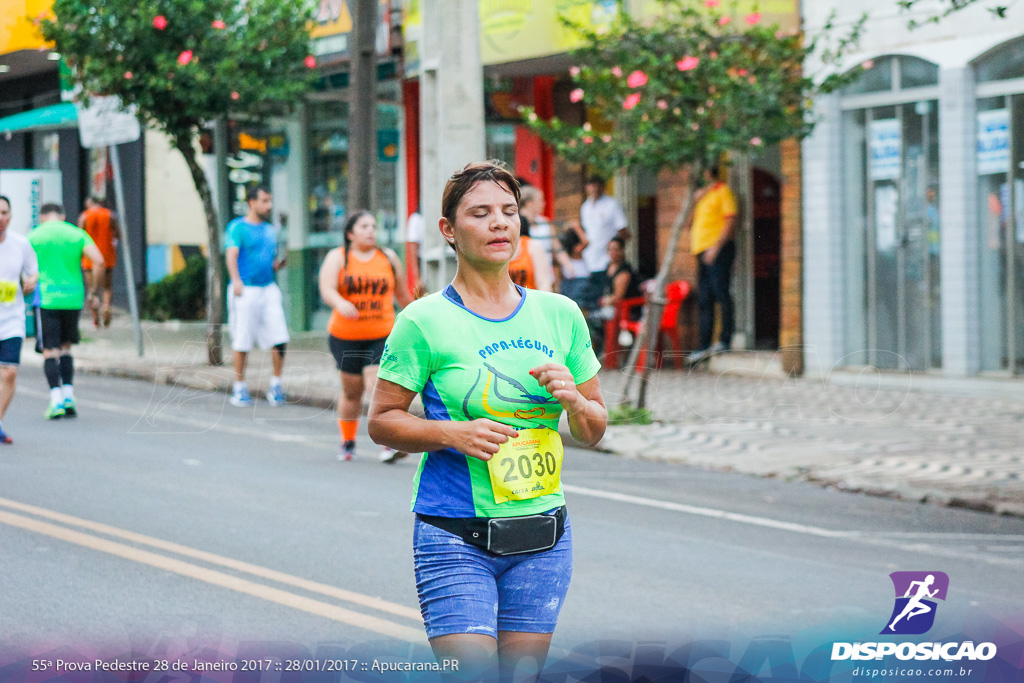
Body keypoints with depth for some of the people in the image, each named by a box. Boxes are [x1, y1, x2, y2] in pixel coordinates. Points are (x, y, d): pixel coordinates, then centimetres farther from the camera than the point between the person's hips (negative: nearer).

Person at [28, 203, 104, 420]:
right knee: (65, 347, 17)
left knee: (50, 351, 0)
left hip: (46, 299, -3)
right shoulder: (77, 234, 6)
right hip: (73, 299, 3)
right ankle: (69, 396, 7)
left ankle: (56, 400, -11)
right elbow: (99, 261, -6)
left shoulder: (34, 236, 2)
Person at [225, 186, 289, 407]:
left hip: (269, 289, 5)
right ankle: (240, 387, 11)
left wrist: (279, 264, 2)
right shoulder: (238, 227, -3)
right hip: (245, 290, -5)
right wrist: (236, 280, -32)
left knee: (280, 339, -4)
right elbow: (232, 254, -16)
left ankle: (276, 383, 9)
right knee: (242, 342, -1)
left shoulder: (270, 230, 17)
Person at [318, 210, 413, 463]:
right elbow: (326, 289, -15)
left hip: (382, 337, 0)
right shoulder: (337, 257, 1)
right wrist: (340, 303, -36)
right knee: (352, 391, 9)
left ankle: (390, 445, -20)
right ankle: (348, 443, 28)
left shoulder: (389, 258, 8)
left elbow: (402, 294, 20)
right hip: (345, 337, 0)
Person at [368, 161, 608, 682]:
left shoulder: (560, 315, 7)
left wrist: (574, 402, -8)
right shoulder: (424, 322, -5)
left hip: (542, 537, 4)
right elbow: (381, 422, -1)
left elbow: (594, 432, 14)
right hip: (456, 539, -4)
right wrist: (452, 433, -17)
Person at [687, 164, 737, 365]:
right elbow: (690, 223, 20)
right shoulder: (702, 194, 23)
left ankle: (725, 339, -6)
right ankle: (704, 346, 7)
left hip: (718, 250, -8)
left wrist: (716, 246, -19)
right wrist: (695, 202, 4)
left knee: (721, 292, -10)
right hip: (702, 251, 8)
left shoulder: (722, 191, -2)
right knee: (704, 300, 6)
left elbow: (731, 220, -12)